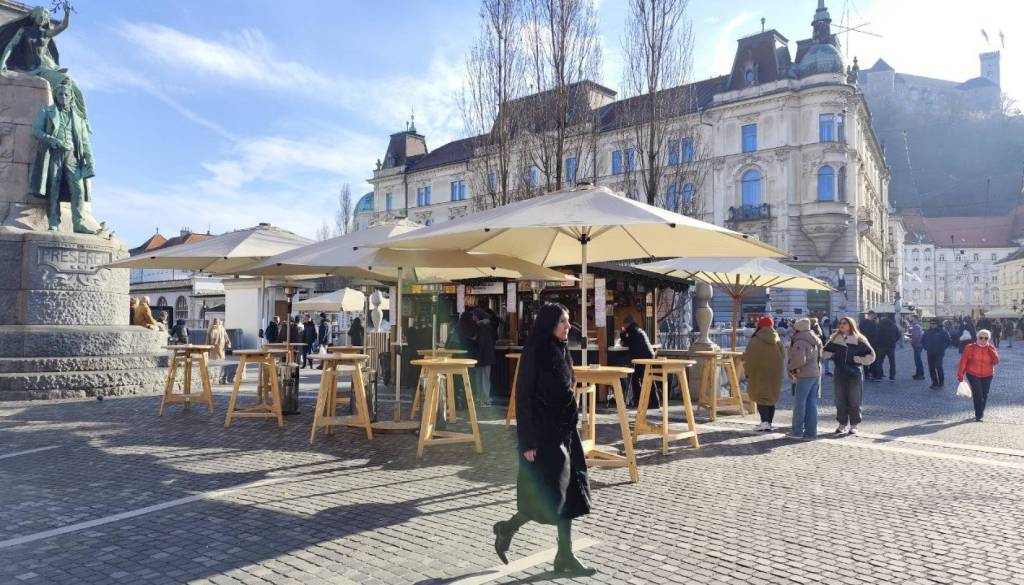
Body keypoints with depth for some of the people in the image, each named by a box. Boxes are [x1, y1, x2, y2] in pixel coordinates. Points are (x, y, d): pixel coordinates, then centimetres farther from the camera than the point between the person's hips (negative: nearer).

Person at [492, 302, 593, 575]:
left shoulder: (561, 351, 9)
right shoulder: (534, 353, -15)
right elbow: (523, 397, -17)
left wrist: (570, 428, 17)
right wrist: (527, 442, -18)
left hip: (564, 430, 8)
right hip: (543, 432, -8)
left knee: (569, 490, 7)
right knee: (549, 494, -2)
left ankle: (564, 557, 16)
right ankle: (506, 529, 20)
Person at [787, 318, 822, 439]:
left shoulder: (800, 342, -15)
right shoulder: (814, 341, 14)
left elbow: (800, 360, -24)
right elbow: (818, 358, 17)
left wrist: (790, 367, -6)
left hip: (805, 375, -9)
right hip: (816, 374, 9)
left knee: (799, 403, -1)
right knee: (812, 403, 10)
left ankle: (797, 431, 3)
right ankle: (811, 431, 11)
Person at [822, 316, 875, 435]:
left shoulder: (859, 340, -4)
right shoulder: (835, 339, 6)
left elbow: (871, 356, -1)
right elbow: (824, 353, 15)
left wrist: (856, 359, -10)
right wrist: (833, 356, -4)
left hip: (854, 374, -3)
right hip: (839, 374, 3)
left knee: (854, 401, 2)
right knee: (840, 401, 7)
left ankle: (853, 425, 12)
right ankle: (842, 424, 18)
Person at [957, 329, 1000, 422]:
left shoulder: (991, 349, 1)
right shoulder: (970, 348, -7)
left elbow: (996, 361, -9)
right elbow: (963, 361, -5)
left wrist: (991, 349, -17)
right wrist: (960, 375, -7)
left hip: (987, 376, 3)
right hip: (973, 375, -3)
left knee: (984, 395, 8)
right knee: (978, 394, -11)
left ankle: (980, 413, 28)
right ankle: (979, 415, -2)